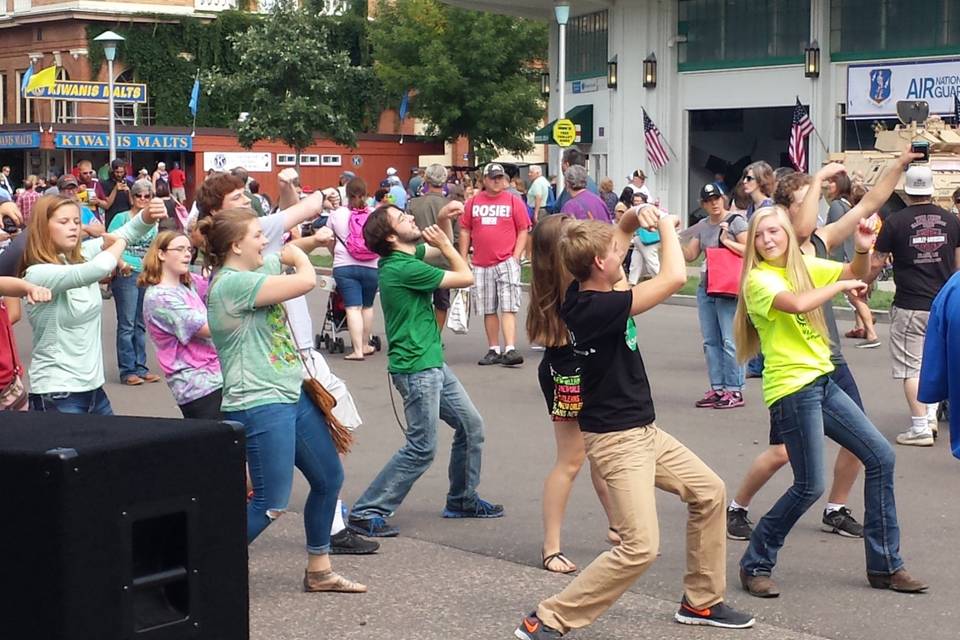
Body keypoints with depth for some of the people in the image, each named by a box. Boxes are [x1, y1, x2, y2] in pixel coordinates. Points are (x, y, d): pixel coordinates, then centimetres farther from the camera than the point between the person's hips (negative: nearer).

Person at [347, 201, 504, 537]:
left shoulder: (407, 256, 6)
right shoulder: (403, 269, -21)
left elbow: (440, 250, 26)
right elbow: (465, 277, -14)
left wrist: (444, 221, 8)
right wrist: (444, 244, -2)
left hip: (433, 364, 10)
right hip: (416, 369, -10)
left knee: (471, 425, 16)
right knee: (422, 448, -6)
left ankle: (462, 499, 29)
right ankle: (366, 512, 0)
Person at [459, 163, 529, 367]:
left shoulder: (514, 202, 1)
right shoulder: (473, 202, 9)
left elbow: (523, 232, 1)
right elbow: (465, 231, 12)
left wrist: (515, 257, -8)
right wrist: (463, 259, 6)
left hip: (506, 263, -3)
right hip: (481, 265, 3)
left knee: (508, 308, -10)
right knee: (488, 310, 9)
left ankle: (510, 350, -15)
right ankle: (494, 350, 17)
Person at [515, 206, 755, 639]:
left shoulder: (584, 292, 0)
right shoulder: (599, 308, -26)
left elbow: (614, 242, 19)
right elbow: (675, 277, -29)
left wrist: (636, 216, -2)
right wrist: (666, 226, -12)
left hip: (644, 430, 10)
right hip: (616, 440, -10)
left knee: (709, 492, 19)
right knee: (640, 548, -15)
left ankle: (701, 602, 30)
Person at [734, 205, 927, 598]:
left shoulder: (804, 266, 11)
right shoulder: (758, 279, -11)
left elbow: (857, 273, 20)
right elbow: (797, 303, -30)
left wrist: (863, 250, -2)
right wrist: (843, 285, -17)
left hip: (822, 382, 8)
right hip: (792, 389, -8)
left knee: (881, 456, 7)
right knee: (809, 487, -9)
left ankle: (884, 565, 16)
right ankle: (755, 565, 10)